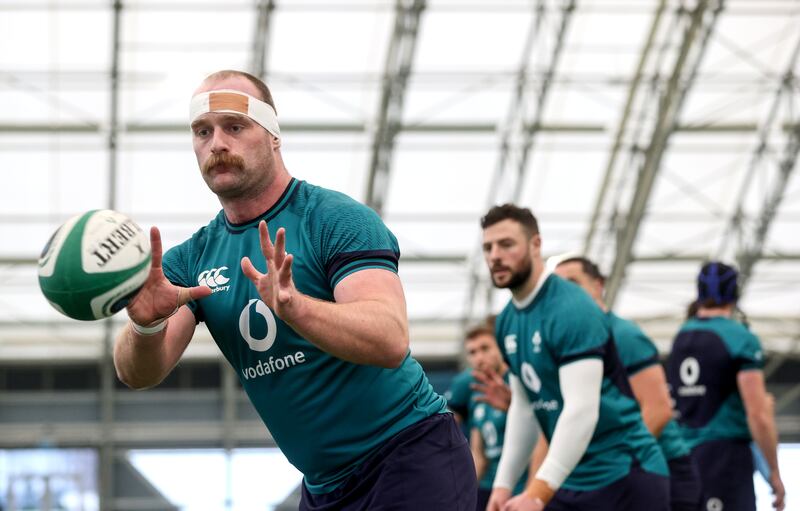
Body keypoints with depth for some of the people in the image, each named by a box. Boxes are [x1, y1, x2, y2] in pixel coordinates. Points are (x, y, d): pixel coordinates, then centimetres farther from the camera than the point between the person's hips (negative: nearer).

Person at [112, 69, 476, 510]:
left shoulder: (337, 219, -13)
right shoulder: (192, 258, 4)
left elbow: (391, 341, -26)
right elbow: (139, 374, -8)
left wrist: (293, 306, -43)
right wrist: (146, 325, -30)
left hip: (411, 465, -6)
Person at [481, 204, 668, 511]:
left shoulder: (570, 310, -18)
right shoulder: (507, 323, 9)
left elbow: (582, 411, -26)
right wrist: (504, 483, 11)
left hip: (624, 479, -8)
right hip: (571, 483, 8)